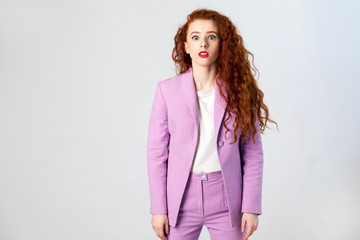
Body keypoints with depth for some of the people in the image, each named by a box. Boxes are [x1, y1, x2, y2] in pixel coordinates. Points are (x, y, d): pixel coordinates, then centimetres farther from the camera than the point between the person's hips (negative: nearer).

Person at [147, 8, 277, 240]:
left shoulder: (239, 91, -3)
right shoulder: (167, 90, -4)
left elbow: (253, 153, 0)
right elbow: (157, 153, -1)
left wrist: (251, 208, -3)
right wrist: (158, 209, -2)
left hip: (226, 200, 0)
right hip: (182, 199, 0)